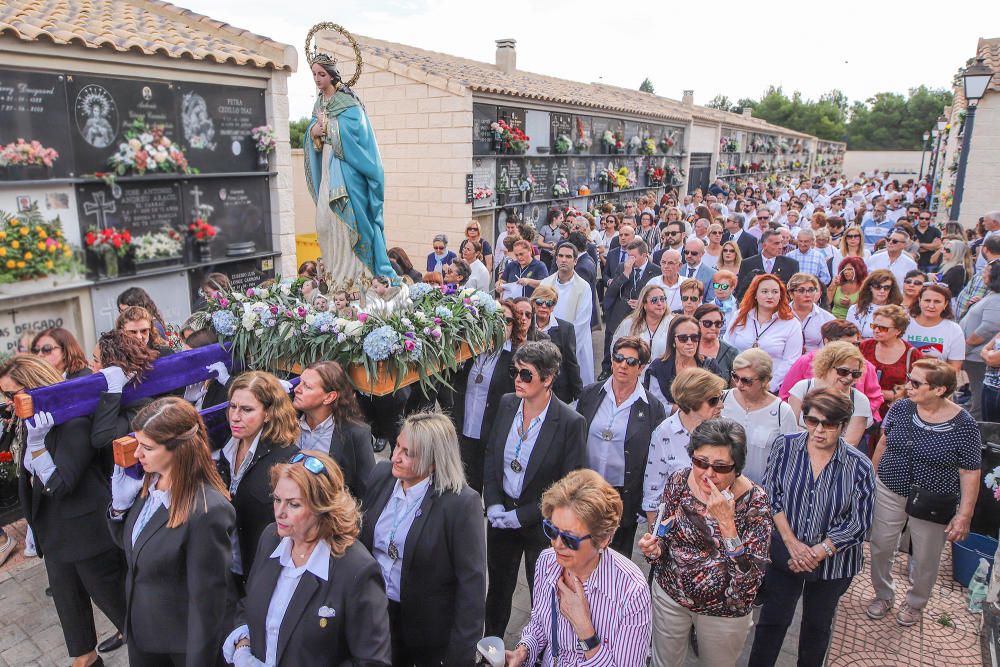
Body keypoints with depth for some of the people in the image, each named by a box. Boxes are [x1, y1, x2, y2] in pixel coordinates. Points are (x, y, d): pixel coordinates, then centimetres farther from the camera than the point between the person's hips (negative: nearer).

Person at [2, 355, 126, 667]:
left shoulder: (75, 423, -23)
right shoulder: (29, 423, 3)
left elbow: (58, 484, -24)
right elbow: (29, 480, 15)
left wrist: (36, 441, -31)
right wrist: (33, 522, 19)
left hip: (86, 532, -8)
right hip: (54, 531, 8)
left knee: (108, 595, 9)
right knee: (67, 600, 20)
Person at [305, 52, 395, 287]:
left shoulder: (347, 101, -5)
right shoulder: (319, 103, 18)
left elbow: (353, 126, -18)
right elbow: (313, 128, 17)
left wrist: (326, 124, -9)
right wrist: (313, 131, -5)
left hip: (345, 168, -7)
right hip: (326, 167, 7)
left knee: (346, 216, -11)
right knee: (324, 219, 2)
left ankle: (351, 274, -7)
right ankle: (333, 272, 9)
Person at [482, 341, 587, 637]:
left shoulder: (571, 423, -21)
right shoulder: (507, 404, -5)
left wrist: (524, 515, -17)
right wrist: (493, 503, -6)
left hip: (541, 523, -4)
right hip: (501, 513, 5)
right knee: (498, 587, 22)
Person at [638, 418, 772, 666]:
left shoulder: (754, 501, -23)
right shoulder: (678, 482, -16)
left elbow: (751, 577, -27)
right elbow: (665, 535, -1)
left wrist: (726, 523, -38)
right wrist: (654, 548, -23)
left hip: (725, 611, -2)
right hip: (670, 594, 2)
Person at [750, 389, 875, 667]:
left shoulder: (859, 466, -13)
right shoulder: (786, 448, -10)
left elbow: (859, 524, -12)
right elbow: (770, 496, -8)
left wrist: (817, 552, -16)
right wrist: (792, 543, -16)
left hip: (833, 561, 0)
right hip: (785, 554, 0)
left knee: (818, 624, 20)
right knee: (773, 619, 11)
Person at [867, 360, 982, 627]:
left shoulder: (964, 425, -18)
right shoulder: (900, 408, -9)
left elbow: (970, 474, -11)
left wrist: (964, 515, -12)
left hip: (933, 504, -2)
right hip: (889, 494, 3)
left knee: (925, 559, 15)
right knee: (880, 548, 13)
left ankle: (914, 603, 43)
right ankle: (883, 595, 39)